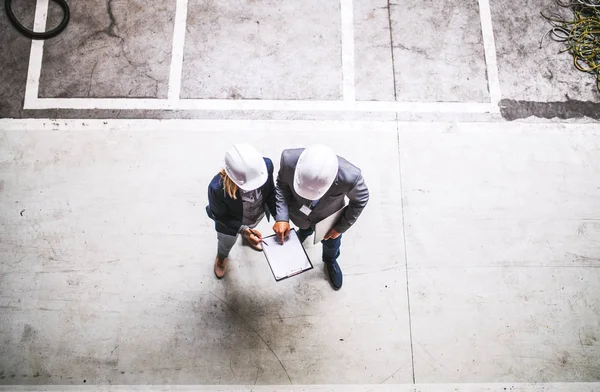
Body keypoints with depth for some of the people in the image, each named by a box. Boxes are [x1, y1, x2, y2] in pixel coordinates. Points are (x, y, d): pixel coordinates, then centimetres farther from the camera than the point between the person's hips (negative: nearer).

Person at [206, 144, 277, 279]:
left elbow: (271, 192, -16)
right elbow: (220, 216, -24)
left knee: (250, 233, 38)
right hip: (229, 223, -2)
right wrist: (243, 230, -36)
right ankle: (221, 257, 71)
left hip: (258, 215, 2)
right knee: (226, 244, 33)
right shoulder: (217, 187, -45)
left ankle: (247, 239, 77)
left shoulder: (266, 165, -38)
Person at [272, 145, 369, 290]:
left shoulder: (350, 177, -44)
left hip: (328, 220, -1)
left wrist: (341, 227, -12)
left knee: (331, 244, 31)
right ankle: (305, 231, 73)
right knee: (305, 229, 36)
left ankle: (330, 261, 66)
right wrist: (281, 217, -26)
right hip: (299, 214, 1)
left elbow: (360, 200, -20)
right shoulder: (289, 159, -41)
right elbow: (282, 184, -17)